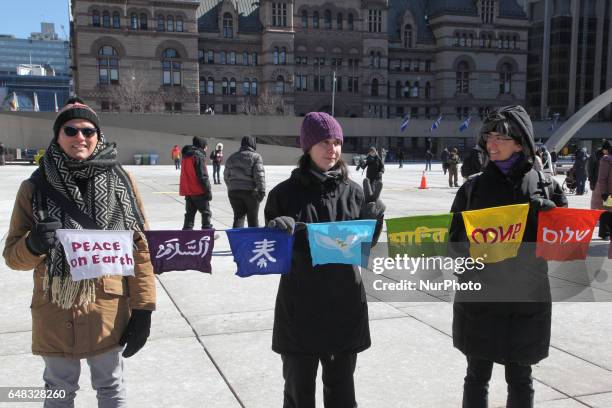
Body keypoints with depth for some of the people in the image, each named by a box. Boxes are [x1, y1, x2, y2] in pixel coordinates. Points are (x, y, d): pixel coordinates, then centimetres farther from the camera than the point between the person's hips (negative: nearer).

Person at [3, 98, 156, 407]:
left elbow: (140, 247, -2)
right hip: (56, 313, 1)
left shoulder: (120, 181, -3)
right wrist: (33, 245, -22)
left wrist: (142, 308, -5)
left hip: (110, 310, 0)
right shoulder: (36, 186, -2)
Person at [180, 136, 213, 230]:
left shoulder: (186, 156, 14)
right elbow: (203, 176, -17)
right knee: (206, 212, 3)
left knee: (190, 213, 11)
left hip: (187, 191, 7)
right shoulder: (199, 155, -12)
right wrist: (208, 190, -13)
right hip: (198, 191, -7)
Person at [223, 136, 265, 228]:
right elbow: (259, 175, -14)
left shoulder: (232, 157, 13)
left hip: (234, 192, 4)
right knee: (253, 219, 9)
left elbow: (226, 176, 17)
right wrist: (262, 191, -14)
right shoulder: (255, 157, -4)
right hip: (251, 192, -4)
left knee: (238, 217, 5)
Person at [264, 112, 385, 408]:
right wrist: (282, 233, -22)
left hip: (345, 305, 2)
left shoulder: (353, 191, 3)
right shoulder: (285, 193, -4)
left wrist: (375, 220, -11)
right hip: (299, 307, -2)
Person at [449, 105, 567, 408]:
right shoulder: (473, 187, 2)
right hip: (479, 297, 1)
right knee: (477, 375, 11)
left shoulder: (544, 187, 0)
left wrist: (546, 211, -17)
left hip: (526, 299, 0)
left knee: (520, 378, 14)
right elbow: (454, 237, 4)